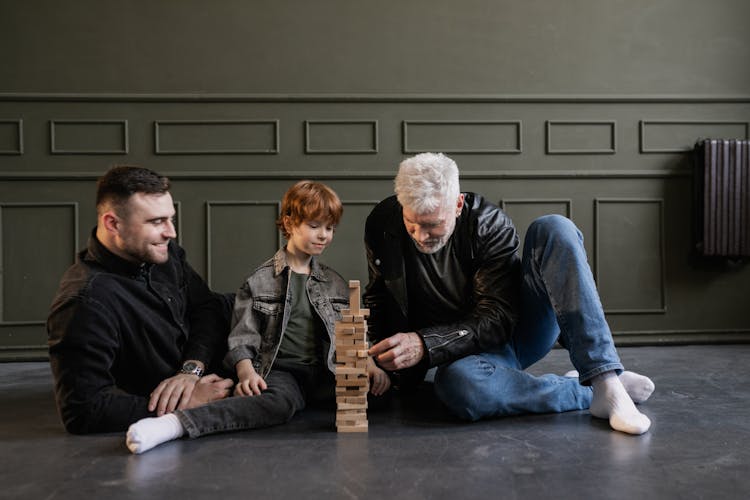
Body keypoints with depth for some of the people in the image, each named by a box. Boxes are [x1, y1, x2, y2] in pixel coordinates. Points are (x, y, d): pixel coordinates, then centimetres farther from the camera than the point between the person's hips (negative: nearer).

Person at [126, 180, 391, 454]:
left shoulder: (335, 283, 19)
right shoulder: (260, 280, 8)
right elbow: (242, 339, 3)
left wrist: (369, 365, -1)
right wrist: (246, 372, -15)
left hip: (326, 373, 5)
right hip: (280, 371, -5)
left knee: (378, 386, -24)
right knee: (280, 401, -41)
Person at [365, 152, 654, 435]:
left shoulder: (489, 224, -16)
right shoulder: (381, 225, -7)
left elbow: (497, 319, -20)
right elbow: (378, 298, 8)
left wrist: (426, 346, -32)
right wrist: (379, 357, -7)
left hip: (519, 327, 0)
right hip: (468, 352, 0)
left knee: (554, 229, -26)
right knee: (457, 383, -41)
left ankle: (606, 379, -34)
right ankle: (587, 393, -24)